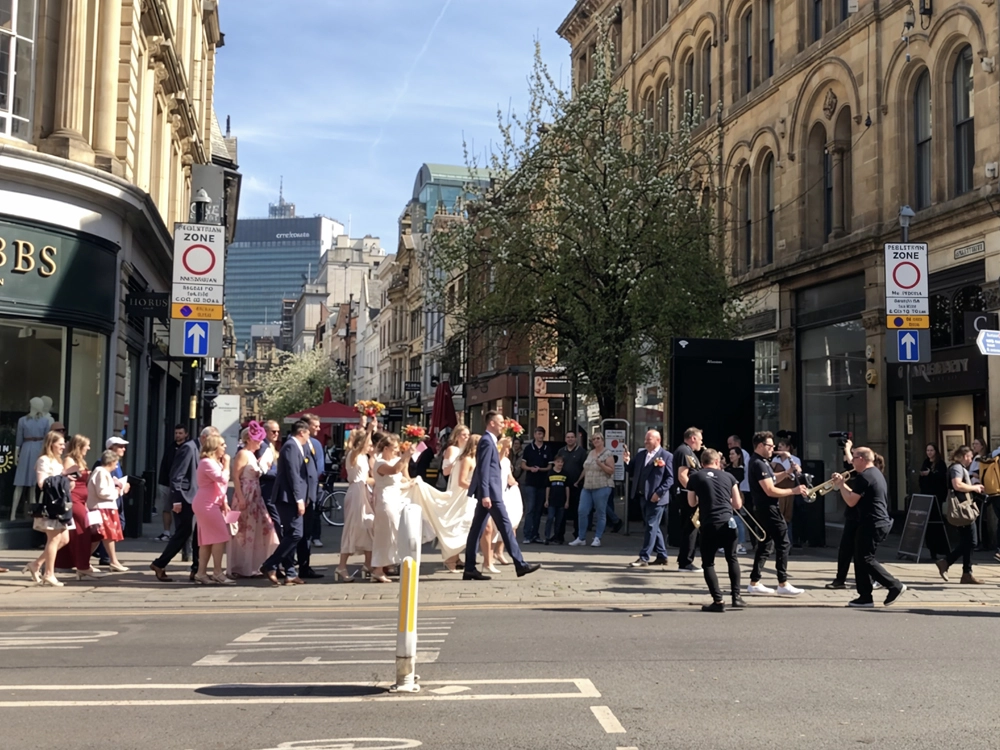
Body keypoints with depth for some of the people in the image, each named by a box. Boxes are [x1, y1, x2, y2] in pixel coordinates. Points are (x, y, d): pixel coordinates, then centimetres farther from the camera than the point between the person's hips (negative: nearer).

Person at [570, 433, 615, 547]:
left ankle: (597, 539, 7)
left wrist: (600, 464, -19)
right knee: (582, 512, 1)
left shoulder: (608, 453, -4)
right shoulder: (590, 453, 16)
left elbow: (611, 470, -9)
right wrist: (579, 480, 22)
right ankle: (581, 538, 9)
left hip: (601, 487, -6)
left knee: (600, 514, 1)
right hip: (587, 487, 6)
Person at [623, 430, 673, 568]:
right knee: (653, 527, 13)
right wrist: (627, 462, -5)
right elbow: (632, 472, 14)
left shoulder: (666, 456, -8)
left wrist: (659, 492, -19)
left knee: (650, 527, -6)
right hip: (643, 497, 7)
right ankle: (661, 556, 23)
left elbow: (670, 478, -11)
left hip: (656, 498, -7)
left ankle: (644, 558, -5)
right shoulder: (640, 454, 12)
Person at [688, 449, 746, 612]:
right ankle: (736, 596, 18)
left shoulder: (695, 477, 5)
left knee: (708, 563, 8)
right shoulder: (728, 476, 9)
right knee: (732, 559, 20)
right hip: (728, 522, 2)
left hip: (709, 524, -2)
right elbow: (738, 505, 11)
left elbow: (692, 503, 15)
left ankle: (718, 601, 1)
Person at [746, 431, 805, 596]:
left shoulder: (760, 462, 13)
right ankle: (783, 584, -3)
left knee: (765, 544, 12)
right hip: (768, 508, -10)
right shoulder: (759, 464, -19)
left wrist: (787, 472, 7)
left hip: (763, 508, 10)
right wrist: (793, 491, -18)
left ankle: (754, 583, 12)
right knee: (783, 544, -6)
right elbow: (770, 490, -23)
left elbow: (771, 479, 21)